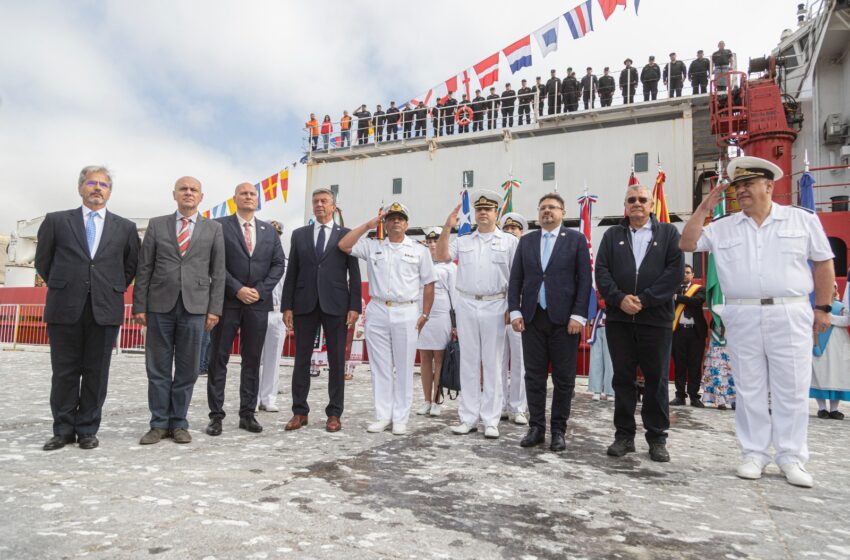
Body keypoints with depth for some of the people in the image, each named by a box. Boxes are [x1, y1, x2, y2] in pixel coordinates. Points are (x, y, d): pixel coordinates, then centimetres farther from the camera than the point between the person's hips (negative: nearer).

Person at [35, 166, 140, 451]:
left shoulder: (125, 227, 9)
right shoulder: (56, 221, 7)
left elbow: (131, 266, 15)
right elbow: (43, 261, 13)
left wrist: (113, 290, 9)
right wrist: (62, 287, 11)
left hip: (105, 309, 0)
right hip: (65, 308, 0)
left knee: (96, 373, 5)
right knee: (64, 372, 6)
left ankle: (87, 430, 16)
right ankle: (63, 430, 18)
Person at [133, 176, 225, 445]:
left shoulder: (214, 229, 7)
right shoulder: (156, 225, 9)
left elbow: (218, 272, 5)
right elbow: (144, 268, 6)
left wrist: (214, 309, -2)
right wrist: (139, 306, 1)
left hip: (194, 307, 0)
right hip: (160, 305, 1)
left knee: (187, 370, 5)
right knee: (158, 368, 6)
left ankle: (179, 423, 18)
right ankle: (159, 424, 17)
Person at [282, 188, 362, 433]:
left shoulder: (346, 235, 5)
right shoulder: (299, 235, 12)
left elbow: (354, 273, 2)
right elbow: (291, 273, 9)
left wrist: (354, 306, -6)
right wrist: (287, 306, 2)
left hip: (335, 305, -2)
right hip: (304, 304, 2)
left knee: (336, 361, 4)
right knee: (301, 360, 6)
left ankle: (334, 413, 14)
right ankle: (300, 412, 16)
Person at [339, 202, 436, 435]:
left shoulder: (419, 250, 7)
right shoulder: (372, 247, 10)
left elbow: (428, 284, 7)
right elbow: (343, 245, -1)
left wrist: (425, 315, -1)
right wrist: (368, 225, 0)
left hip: (406, 314, -1)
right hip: (377, 312, 2)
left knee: (403, 368, 3)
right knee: (380, 367, 7)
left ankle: (400, 418, 13)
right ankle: (382, 416, 16)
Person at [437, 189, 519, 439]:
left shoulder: (509, 241, 5)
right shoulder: (463, 241, 14)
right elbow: (441, 256, 1)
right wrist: (447, 228, -8)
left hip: (495, 307, -3)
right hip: (466, 306, 3)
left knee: (492, 364, 3)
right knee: (469, 363, 7)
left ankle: (491, 421, 12)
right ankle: (469, 418, 16)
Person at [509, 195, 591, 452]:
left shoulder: (576, 239, 3)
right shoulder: (526, 241, 12)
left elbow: (584, 279, -2)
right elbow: (516, 278, 9)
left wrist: (578, 315, -10)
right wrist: (515, 311, 0)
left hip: (564, 318, -2)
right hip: (532, 318, 3)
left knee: (563, 379, 4)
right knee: (534, 376, 6)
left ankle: (558, 430, 16)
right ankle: (536, 428, 17)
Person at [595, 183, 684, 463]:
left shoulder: (668, 233, 8)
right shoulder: (612, 235, 13)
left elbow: (675, 271, -3)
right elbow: (602, 271, 4)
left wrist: (644, 300, -12)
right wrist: (619, 298, -12)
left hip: (656, 317, -1)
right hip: (618, 317, 2)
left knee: (656, 379, 4)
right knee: (623, 378, 7)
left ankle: (657, 438, 16)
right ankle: (624, 435, 16)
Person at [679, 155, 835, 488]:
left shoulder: (803, 220, 6)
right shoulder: (723, 228, 10)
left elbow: (823, 263, 8)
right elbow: (688, 243, 4)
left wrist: (823, 308, 5)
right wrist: (704, 208, -1)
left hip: (790, 315, -1)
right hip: (743, 318, 2)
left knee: (791, 390, 3)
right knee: (749, 390, 7)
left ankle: (792, 458, 15)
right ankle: (754, 454, 17)